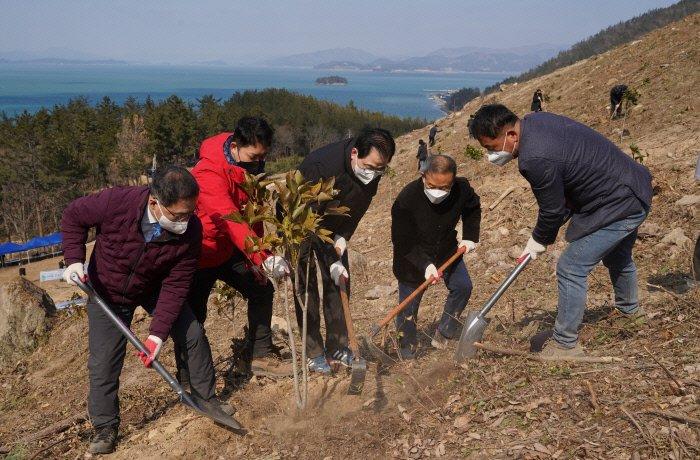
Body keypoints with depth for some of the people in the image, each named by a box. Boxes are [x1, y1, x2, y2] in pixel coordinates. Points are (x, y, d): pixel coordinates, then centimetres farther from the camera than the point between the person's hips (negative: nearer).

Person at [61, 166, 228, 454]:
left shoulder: (190, 231, -31)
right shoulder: (116, 203, -37)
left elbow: (175, 286, -24)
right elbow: (73, 216, -14)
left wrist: (158, 333, -28)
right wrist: (74, 259, -25)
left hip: (155, 289, 2)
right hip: (107, 292, -1)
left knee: (193, 335, -2)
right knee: (103, 361, -2)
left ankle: (207, 398, 20)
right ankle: (105, 428, 17)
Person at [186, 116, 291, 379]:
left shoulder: (251, 167, -3)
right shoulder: (209, 173, -31)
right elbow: (229, 220, -45)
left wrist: (255, 258, 5)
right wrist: (264, 258, -54)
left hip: (230, 250, 8)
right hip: (202, 255, -7)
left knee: (262, 290, 7)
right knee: (194, 315, -1)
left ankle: (259, 356, 20)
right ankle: (187, 378, 16)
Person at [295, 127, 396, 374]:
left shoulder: (373, 169, -20)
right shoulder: (321, 167, -39)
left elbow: (358, 208, -6)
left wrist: (342, 238, -17)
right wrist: (331, 261, -32)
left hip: (333, 225, 6)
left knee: (339, 282, 3)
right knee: (306, 285, -8)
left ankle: (337, 348, 11)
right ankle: (313, 353, 0)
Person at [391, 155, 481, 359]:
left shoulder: (462, 189, -22)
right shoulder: (406, 200, -34)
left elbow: (473, 209, 5)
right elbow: (402, 242, -27)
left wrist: (469, 237, -5)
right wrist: (424, 264, -37)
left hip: (446, 250, 4)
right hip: (412, 256, -4)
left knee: (462, 287, 0)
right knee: (408, 305, 1)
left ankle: (444, 332, 20)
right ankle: (407, 349, 22)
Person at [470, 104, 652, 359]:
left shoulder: (535, 160, -32)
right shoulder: (534, 119, -3)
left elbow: (552, 210, -18)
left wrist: (539, 241, 1)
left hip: (618, 207, -10)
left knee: (571, 270, -5)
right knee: (618, 258, 32)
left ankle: (565, 344, 8)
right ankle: (631, 311, 57)